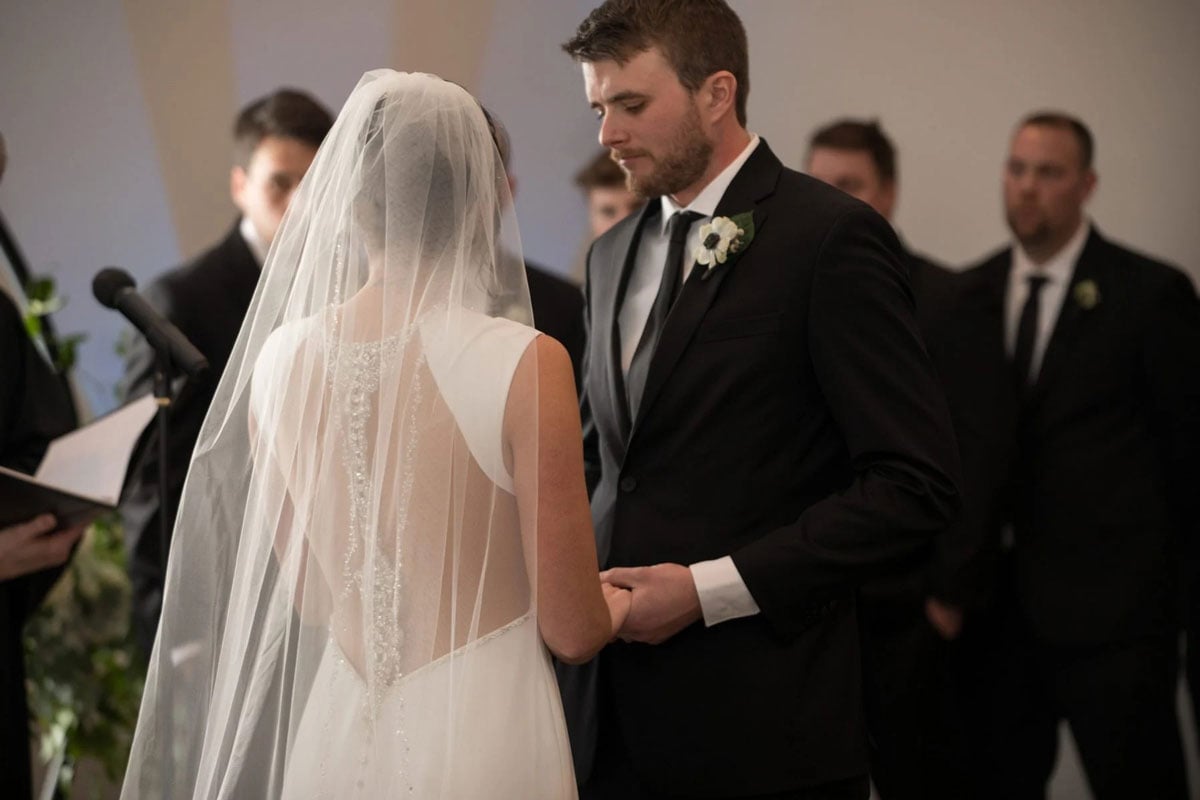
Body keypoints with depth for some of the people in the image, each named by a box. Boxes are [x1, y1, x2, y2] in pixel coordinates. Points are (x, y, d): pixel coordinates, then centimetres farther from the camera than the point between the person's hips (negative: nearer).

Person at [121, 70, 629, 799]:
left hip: (338, 735, 5)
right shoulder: (526, 365, -17)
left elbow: (310, 594, 11)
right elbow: (572, 630, -10)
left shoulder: (280, 356, -2)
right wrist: (620, 604, 12)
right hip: (484, 739, -4)